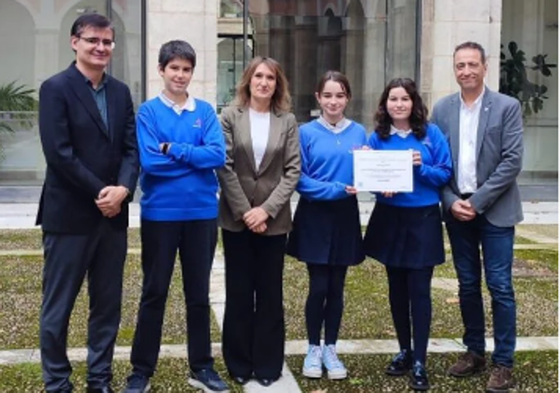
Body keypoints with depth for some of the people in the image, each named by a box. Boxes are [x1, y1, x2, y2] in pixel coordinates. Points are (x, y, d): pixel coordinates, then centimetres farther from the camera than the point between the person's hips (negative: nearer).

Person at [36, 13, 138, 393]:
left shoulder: (120, 91, 11)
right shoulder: (56, 88, -6)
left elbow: (131, 148, 6)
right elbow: (58, 152, -14)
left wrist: (122, 189, -12)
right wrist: (100, 193, -14)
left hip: (113, 214, 5)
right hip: (69, 214, -5)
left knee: (108, 304, 11)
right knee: (58, 306, 4)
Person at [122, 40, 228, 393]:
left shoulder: (206, 111, 4)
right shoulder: (148, 111, -2)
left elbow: (218, 155, -10)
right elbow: (149, 162, -14)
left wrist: (172, 149, -13)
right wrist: (195, 157, -9)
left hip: (202, 212, 2)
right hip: (160, 213, -2)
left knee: (199, 294, 12)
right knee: (154, 293, 7)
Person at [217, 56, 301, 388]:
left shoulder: (288, 121, 3)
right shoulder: (230, 116, 1)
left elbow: (293, 170, -2)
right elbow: (225, 168, -4)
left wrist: (266, 209, -12)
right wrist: (245, 211, -11)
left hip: (273, 220, 1)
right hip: (237, 218, -1)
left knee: (270, 293, 7)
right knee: (239, 292, 7)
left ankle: (268, 363, 17)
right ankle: (239, 362, 18)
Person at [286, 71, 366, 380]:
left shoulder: (359, 132, 6)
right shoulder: (307, 133, -4)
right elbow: (299, 178, -9)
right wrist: (335, 189, -19)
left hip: (346, 216, 3)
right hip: (315, 216, -3)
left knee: (336, 287, 9)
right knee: (318, 286, 0)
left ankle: (330, 349, 22)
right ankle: (313, 349, 17)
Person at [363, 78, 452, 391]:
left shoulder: (431, 133, -3)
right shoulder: (378, 137, 3)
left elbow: (445, 174, -3)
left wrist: (421, 168, -20)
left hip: (423, 219, -3)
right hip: (389, 218, 3)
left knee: (419, 290, -3)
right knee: (397, 288, 12)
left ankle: (420, 362, 5)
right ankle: (404, 351, 27)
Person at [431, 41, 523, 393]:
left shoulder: (507, 107, -5)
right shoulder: (442, 109, 5)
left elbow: (512, 161, -11)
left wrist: (478, 201, -14)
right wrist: (452, 201, -8)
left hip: (495, 211, -3)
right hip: (457, 210, 4)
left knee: (500, 286, -2)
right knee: (467, 284, 11)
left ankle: (504, 362, 8)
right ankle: (474, 351, 24)